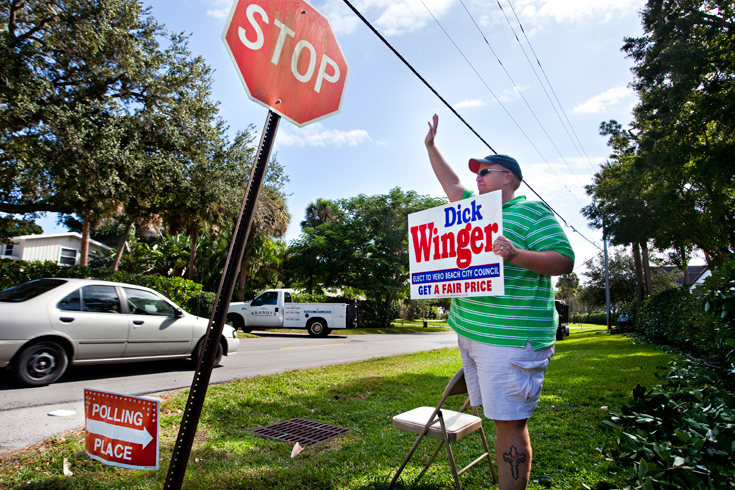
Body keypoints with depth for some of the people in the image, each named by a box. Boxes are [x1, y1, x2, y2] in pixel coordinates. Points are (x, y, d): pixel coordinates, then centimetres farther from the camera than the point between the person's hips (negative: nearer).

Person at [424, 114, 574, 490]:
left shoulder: (533, 212, -2)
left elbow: (564, 261, -10)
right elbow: (451, 183, 32)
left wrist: (516, 254, -26)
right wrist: (430, 145, 36)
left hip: (510, 336, -8)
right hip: (470, 331, 8)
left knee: (509, 423, -5)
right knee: (498, 418, 14)